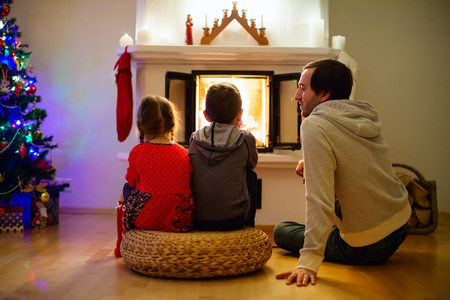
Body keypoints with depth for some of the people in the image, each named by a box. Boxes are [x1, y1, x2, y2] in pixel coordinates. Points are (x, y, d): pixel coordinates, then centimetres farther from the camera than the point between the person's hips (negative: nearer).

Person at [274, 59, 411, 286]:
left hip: (369, 247, -8)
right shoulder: (366, 117, 4)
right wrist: (312, 167, 9)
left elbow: (319, 199, -27)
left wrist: (308, 261, -28)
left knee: (281, 231, 8)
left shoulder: (314, 125, -20)